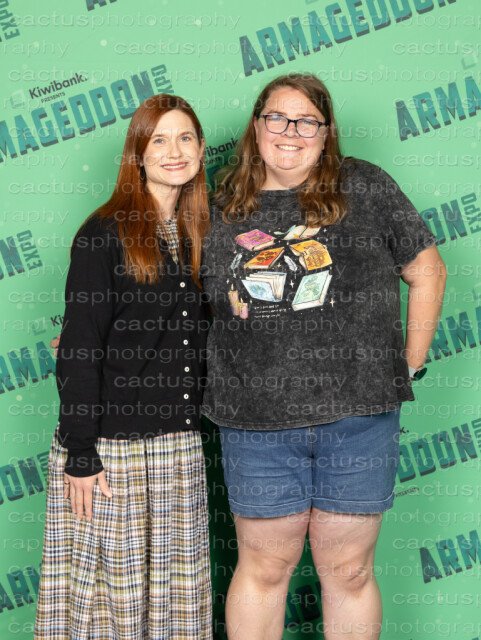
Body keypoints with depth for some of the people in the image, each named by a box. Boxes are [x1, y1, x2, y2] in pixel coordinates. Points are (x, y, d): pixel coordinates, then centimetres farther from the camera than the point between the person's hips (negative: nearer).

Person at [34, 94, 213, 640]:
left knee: (176, 584, 13)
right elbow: (78, 349, -11)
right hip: (112, 446, -6)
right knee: (112, 584, 4)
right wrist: (79, 453, -14)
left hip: (181, 446, 6)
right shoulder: (106, 233, -8)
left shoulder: (198, 236, 11)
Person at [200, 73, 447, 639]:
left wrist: (409, 366, 4)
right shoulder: (221, 209, 6)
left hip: (357, 415, 0)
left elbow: (427, 272, 7)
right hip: (256, 422, 1)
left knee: (348, 571, 10)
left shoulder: (365, 187, 2)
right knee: (264, 567, 10)